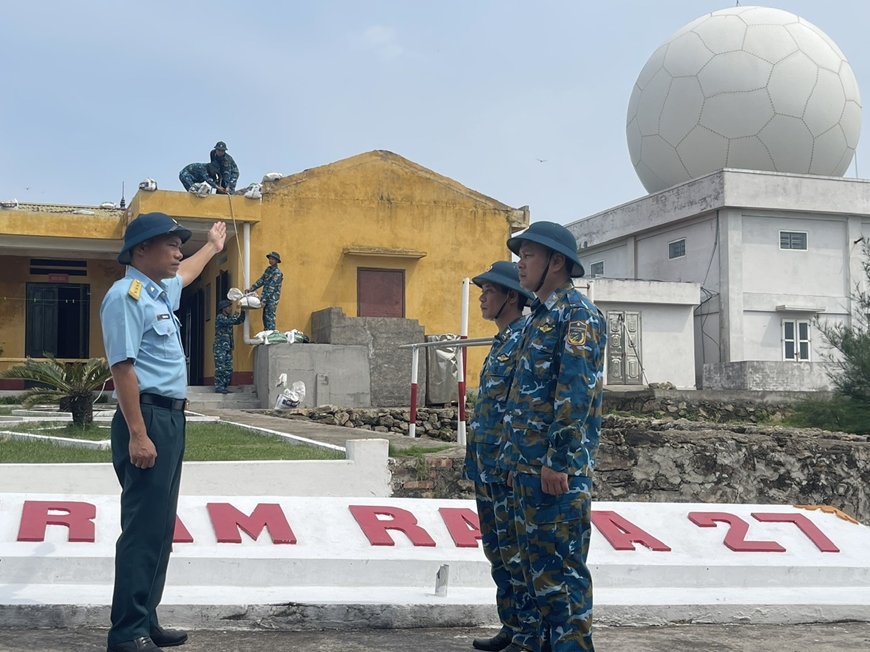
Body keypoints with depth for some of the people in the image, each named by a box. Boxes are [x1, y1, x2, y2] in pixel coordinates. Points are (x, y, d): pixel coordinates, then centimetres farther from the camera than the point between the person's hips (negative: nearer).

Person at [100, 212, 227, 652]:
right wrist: (138, 434, -25)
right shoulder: (127, 294, -13)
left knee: (161, 527, 13)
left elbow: (183, 273, 42)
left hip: (171, 418, 10)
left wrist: (212, 247, 58)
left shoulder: (161, 291, 16)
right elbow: (122, 367, -20)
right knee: (144, 529, -10)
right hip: (146, 418, -10)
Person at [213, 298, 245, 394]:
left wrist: (243, 311, 7)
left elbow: (239, 321, 18)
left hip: (228, 347, 8)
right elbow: (230, 321, -22)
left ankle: (223, 387, 8)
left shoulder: (229, 318, 20)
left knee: (228, 369, 5)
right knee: (220, 368, -11)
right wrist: (237, 313, -12)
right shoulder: (219, 317, -6)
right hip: (220, 346, -8)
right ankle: (218, 387, -10)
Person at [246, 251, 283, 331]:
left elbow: (271, 288, -19)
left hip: (272, 298, -8)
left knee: (269, 318, -10)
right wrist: (251, 289, 5)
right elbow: (261, 280, 14)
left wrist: (264, 301, -22)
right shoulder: (268, 269, 12)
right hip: (266, 297, 8)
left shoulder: (277, 273, -14)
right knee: (265, 318, 10)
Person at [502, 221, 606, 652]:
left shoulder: (577, 313, -11)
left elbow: (576, 391, -19)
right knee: (536, 560, 14)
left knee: (562, 566, -5)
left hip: (557, 467, -10)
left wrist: (558, 461, -23)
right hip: (528, 464, 10)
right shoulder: (540, 315, 19)